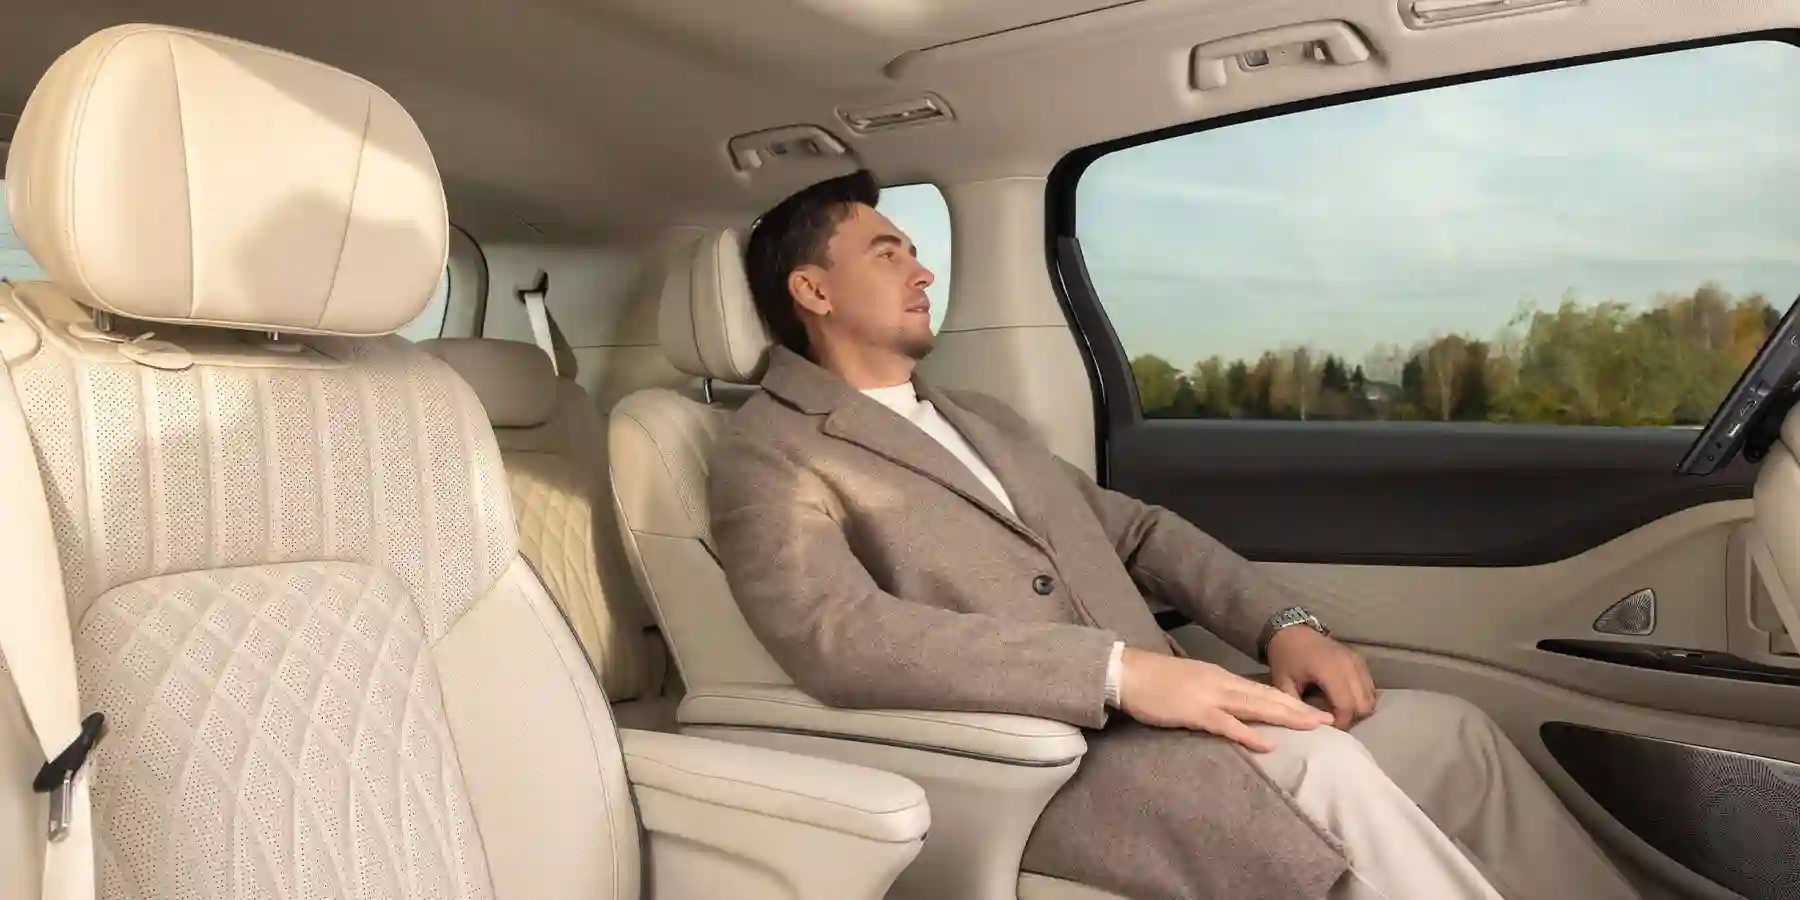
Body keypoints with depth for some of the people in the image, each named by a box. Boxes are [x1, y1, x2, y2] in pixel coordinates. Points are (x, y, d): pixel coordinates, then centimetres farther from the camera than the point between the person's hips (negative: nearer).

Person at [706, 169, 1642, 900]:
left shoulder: (984, 419, 22)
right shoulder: (768, 458, -4)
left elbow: (1136, 529, 21)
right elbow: (839, 637, -22)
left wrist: (1282, 624, 3)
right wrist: (1120, 669, -27)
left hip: (1142, 721, 8)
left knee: (1443, 730, -3)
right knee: (1311, 767, -28)